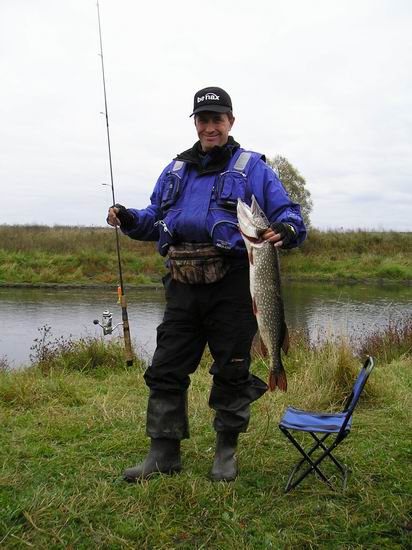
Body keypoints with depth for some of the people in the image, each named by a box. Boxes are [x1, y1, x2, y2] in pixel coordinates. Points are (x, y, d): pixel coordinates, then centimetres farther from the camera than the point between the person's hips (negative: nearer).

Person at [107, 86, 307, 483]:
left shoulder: (252, 167, 3)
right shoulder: (175, 170, 17)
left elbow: (289, 214, -1)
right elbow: (155, 220, 23)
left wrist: (285, 231, -25)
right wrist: (128, 219, 2)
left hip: (232, 286, -4)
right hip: (183, 286, 4)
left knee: (231, 371, 6)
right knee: (165, 370, 6)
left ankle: (226, 451, 24)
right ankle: (164, 452, 20)